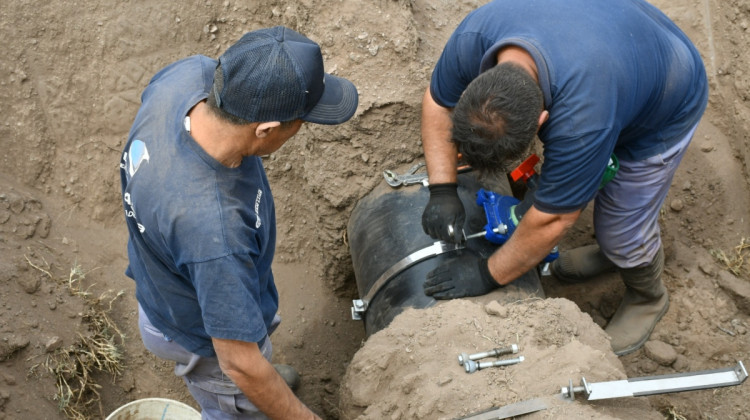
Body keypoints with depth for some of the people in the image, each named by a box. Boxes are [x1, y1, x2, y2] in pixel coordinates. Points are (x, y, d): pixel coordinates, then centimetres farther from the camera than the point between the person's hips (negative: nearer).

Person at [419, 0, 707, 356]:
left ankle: (647, 299, 33)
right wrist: (442, 191, -20)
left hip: (663, 107, -6)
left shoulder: (583, 119, -46)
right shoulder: (473, 37, -32)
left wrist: (488, 275, -20)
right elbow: (438, 102, -12)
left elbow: (552, 219, -32)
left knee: (623, 227, 1)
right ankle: (611, 251, 47)